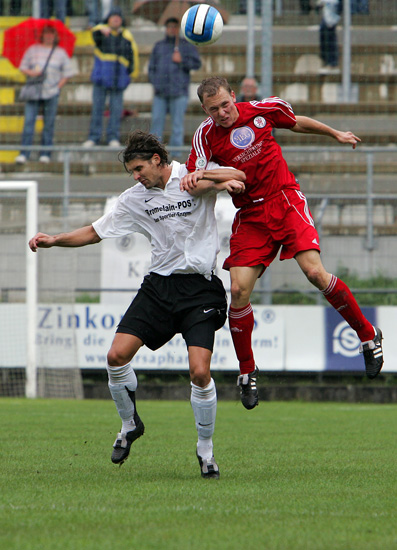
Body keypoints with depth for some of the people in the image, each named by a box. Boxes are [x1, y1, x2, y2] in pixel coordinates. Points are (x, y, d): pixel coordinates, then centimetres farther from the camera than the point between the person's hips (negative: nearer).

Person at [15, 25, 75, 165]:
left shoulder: (60, 52, 9)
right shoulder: (33, 50, 10)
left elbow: (67, 72, 10)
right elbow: (23, 67, 13)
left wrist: (58, 86, -2)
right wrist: (30, 73, -8)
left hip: (51, 92, 0)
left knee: (49, 124, 0)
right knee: (28, 121, -9)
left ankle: (45, 154, 7)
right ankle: (24, 154, -10)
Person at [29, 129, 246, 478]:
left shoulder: (196, 175, -3)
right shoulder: (135, 198, 9)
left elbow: (240, 178, -15)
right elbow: (95, 232, 14)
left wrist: (208, 180, -27)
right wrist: (54, 240, 2)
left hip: (200, 289, -4)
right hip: (159, 285, 5)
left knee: (199, 371, -17)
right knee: (117, 355, -9)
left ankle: (206, 450, 3)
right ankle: (130, 425, 17)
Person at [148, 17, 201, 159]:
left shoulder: (186, 46, 9)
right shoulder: (159, 46, 18)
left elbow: (197, 63, 4)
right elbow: (152, 66, 18)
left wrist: (182, 61, -10)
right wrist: (154, 82, 4)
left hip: (179, 92, -3)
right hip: (160, 92, 3)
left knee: (177, 123, -3)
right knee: (157, 120, -1)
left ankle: (176, 152, 0)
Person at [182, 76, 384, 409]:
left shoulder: (262, 110, -3)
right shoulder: (206, 136, -4)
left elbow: (297, 123, 16)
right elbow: (194, 174, -12)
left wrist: (336, 134, 29)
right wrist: (192, 178, -37)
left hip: (286, 200, -1)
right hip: (250, 216, 1)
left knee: (315, 272, -18)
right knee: (239, 290, -11)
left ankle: (368, 335, 1)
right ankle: (246, 371, 8)